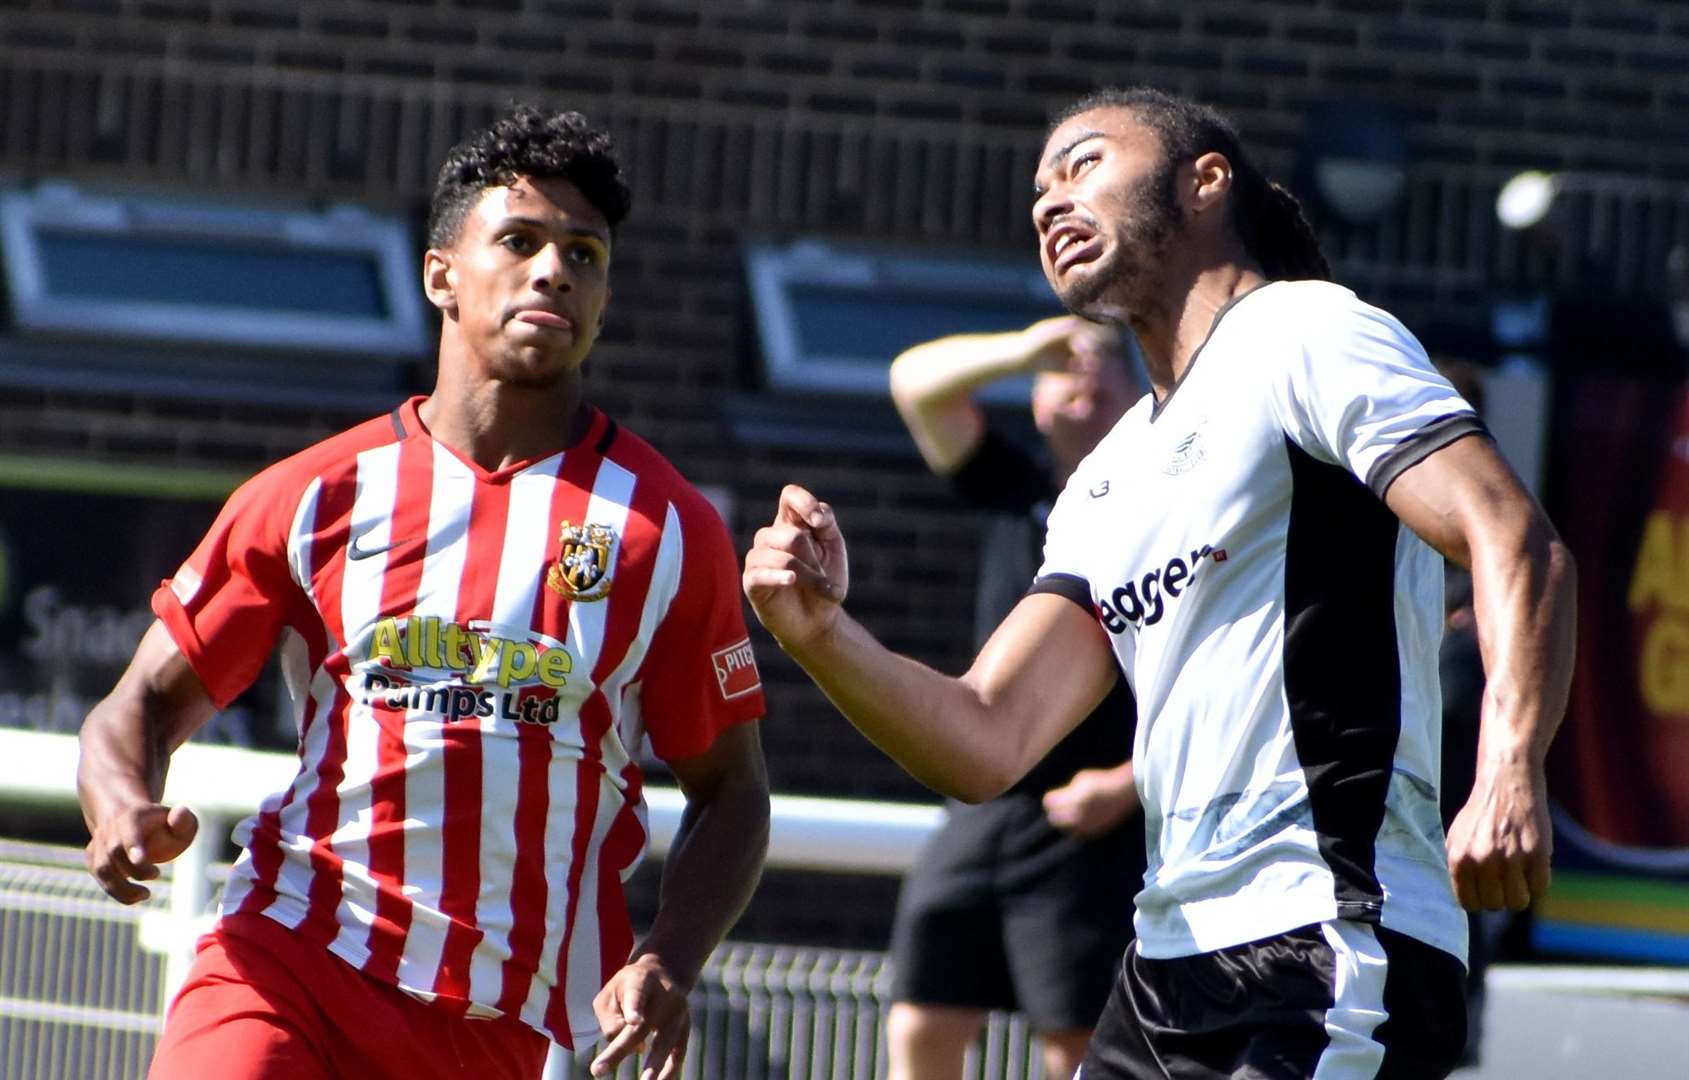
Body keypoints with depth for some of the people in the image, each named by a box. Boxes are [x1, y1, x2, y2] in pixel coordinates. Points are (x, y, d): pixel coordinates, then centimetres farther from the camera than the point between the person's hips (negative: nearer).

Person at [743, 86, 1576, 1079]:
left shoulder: (1304, 335, -3)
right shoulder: (1106, 484, 22)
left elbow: (1518, 546, -16)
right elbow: (983, 746, 14)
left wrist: (1511, 771, -33)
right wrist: (821, 633, -4)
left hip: (1329, 957, -9)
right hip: (1171, 965, 9)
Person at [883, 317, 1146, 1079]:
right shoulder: (1016, 495, 12)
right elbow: (917, 381, 5)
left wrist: (1131, 783, -14)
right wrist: (1024, 349, -11)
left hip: (1095, 829, -5)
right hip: (981, 811, 5)